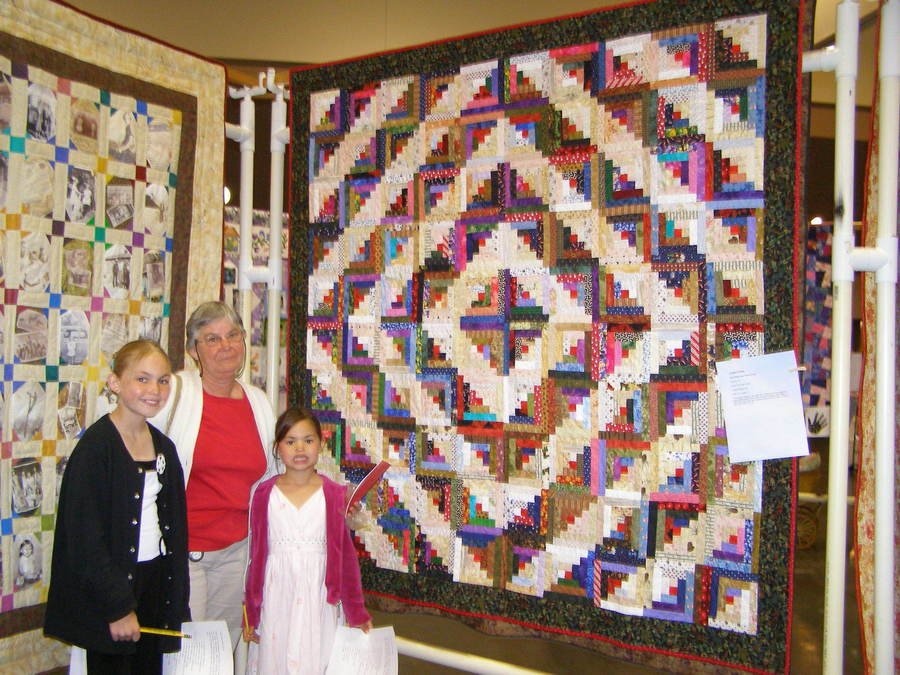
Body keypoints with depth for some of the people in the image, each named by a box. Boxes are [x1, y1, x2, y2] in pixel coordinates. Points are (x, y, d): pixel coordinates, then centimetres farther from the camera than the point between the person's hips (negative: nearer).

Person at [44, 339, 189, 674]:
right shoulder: (96, 446, -14)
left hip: (155, 580, 6)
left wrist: (177, 601, 10)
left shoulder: (164, 447, 7)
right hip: (109, 585, -6)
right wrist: (119, 606, -16)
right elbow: (85, 536, -16)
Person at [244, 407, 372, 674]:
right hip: (276, 598, 1)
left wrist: (357, 612, 2)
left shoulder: (334, 494, -4)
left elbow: (346, 553, 0)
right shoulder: (265, 494, -1)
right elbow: (256, 555, 5)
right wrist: (250, 613, 9)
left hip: (318, 596, -1)